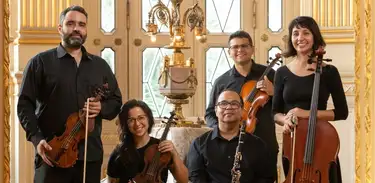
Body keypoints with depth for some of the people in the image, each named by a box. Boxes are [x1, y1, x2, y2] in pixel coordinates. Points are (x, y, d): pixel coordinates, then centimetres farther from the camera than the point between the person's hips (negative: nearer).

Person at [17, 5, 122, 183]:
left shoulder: (100, 65, 15)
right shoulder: (40, 62, 2)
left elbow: (116, 102, 17)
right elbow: (25, 104, -2)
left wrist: (102, 108, -6)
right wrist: (36, 138, -15)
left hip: (90, 155, 4)